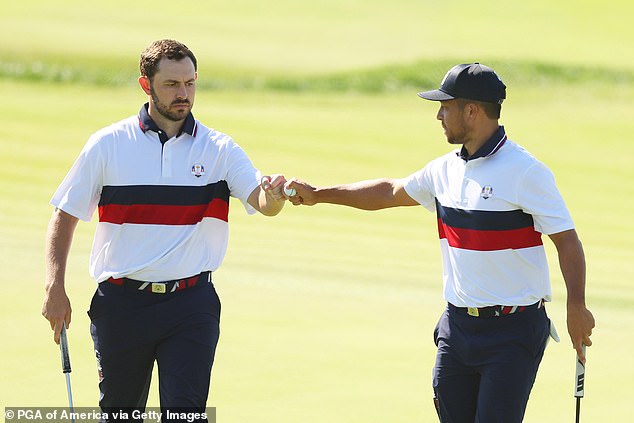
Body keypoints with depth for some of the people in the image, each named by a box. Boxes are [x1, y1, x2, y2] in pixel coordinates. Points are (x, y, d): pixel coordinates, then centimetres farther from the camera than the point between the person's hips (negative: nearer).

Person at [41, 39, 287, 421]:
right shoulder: (107, 145, 1)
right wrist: (55, 288, -5)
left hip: (191, 305, 0)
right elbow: (65, 216, 5)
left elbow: (260, 200, -14)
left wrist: (273, 196, -39)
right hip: (121, 302, 1)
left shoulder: (220, 149, 2)